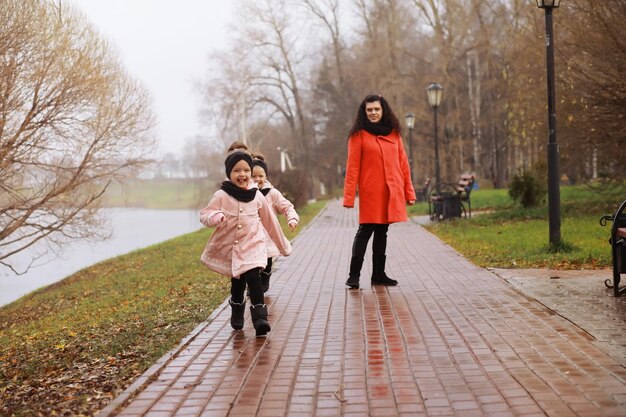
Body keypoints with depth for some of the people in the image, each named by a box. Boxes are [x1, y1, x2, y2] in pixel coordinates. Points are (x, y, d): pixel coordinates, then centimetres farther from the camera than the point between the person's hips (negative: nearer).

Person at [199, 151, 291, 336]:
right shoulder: (222, 196, -6)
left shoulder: (257, 196, 0)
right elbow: (204, 214, -7)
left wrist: (283, 245, 17)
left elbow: (270, 222, 10)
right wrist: (214, 217, -32)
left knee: (253, 278, -20)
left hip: (252, 247, 0)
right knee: (237, 283, 12)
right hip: (229, 248, 0)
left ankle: (260, 318, -19)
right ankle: (237, 315, 37)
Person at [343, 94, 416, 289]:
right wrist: (349, 197, -10)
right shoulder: (359, 134, -1)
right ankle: (354, 276, -2)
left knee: (382, 232, 11)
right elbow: (352, 167, -5)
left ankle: (379, 274, 18)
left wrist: (409, 192, 9)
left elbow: (402, 163, 13)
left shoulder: (394, 133, 12)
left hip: (391, 192, 5)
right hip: (370, 192, -4)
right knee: (365, 231, -7)